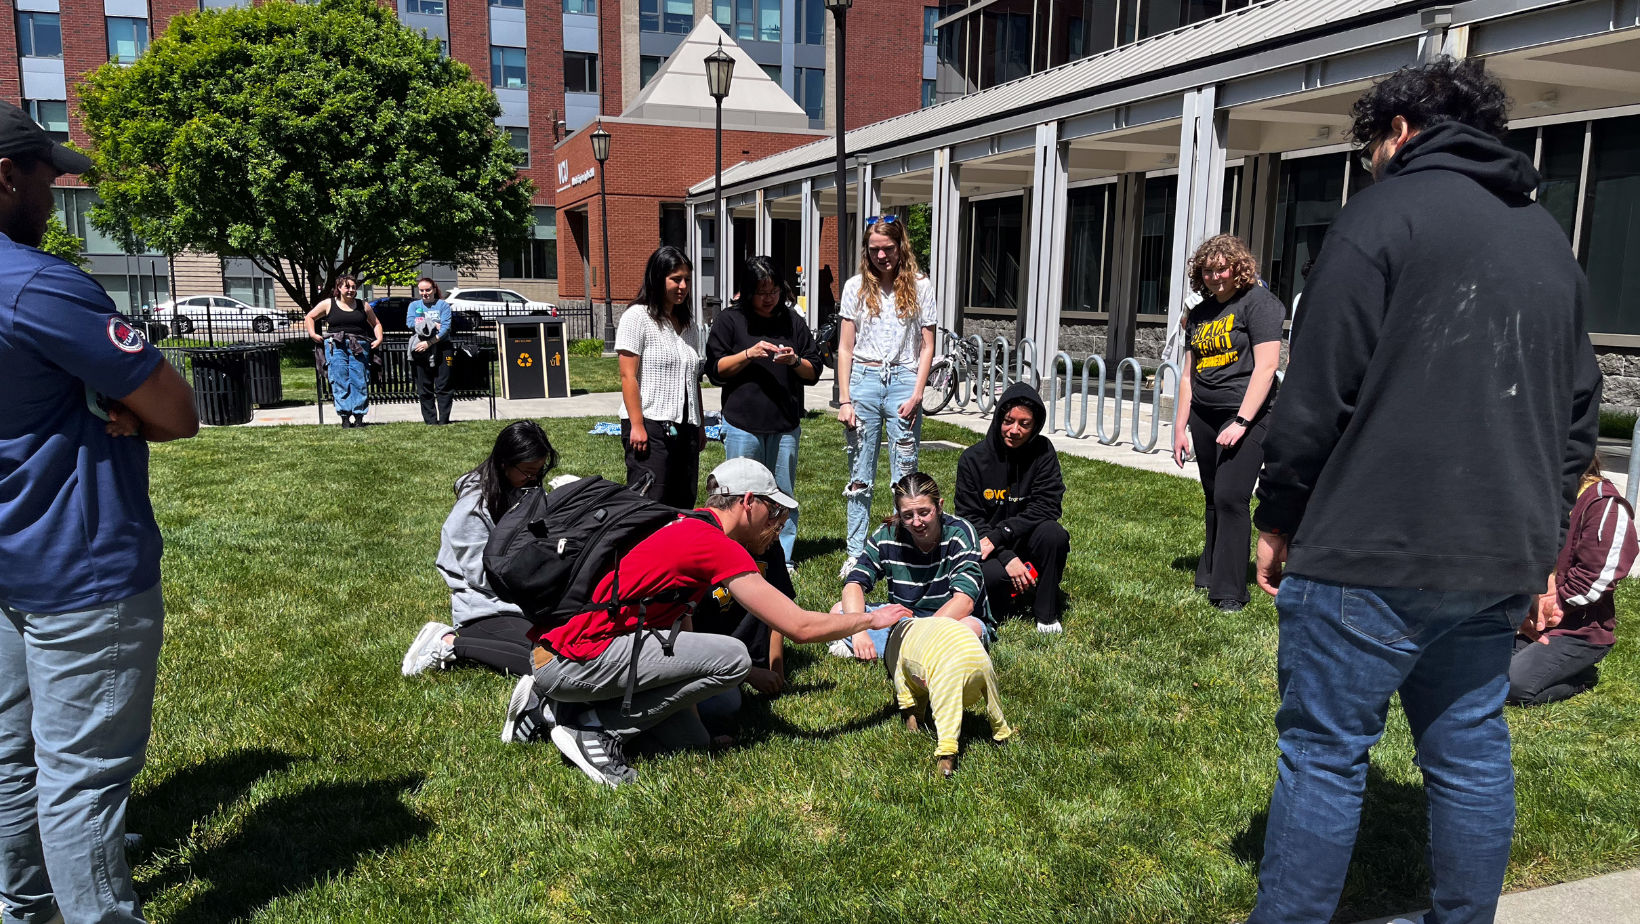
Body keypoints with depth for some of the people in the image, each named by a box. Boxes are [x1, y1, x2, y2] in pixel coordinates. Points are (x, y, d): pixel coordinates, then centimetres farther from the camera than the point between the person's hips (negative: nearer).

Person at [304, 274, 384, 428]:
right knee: (340, 381, -7)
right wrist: (312, 334, 4)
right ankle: (345, 417, -5)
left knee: (359, 381, -5)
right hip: (336, 346, -1)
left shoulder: (363, 306, 14)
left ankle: (359, 416, -1)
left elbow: (376, 323, 22)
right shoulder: (328, 304, 9)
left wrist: (379, 339, 7)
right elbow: (309, 317, 18)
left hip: (359, 347, 1)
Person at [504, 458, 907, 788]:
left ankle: (554, 708, 16)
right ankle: (596, 728, -8)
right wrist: (873, 619, 0)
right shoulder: (719, 547, -15)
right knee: (732, 657, -19)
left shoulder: (688, 528, 13)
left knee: (691, 740, 9)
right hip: (574, 658, -10)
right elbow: (800, 628, -13)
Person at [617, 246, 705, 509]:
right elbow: (628, 376, -10)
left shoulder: (687, 323, 17)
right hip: (650, 428, -7)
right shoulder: (637, 317, -5)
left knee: (683, 507, 8)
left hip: (686, 428, 7)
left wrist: (700, 425, 18)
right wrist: (637, 425, -17)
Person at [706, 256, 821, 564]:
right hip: (742, 424, -2)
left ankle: (782, 559, 17)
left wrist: (795, 361, -9)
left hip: (785, 424, 2)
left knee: (784, 493, 7)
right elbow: (715, 370, 0)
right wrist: (749, 354, -13)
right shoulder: (730, 321, 3)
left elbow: (813, 372, 13)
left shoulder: (793, 321, 10)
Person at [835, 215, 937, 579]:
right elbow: (845, 349, 5)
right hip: (863, 379, 1)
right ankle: (856, 554, 13)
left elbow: (927, 347, 3)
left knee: (905, 474, 1)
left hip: (903, 380, -1)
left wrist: (916, 395, -8)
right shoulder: (856, 287, 5)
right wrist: (844, 400, -2)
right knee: (859, 475, 6)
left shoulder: (919, 287, 3)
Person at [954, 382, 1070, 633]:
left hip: (1027, 542, 2)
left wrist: (997, 536, -21)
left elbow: (1046, 506, -12)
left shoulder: (1043, 452, -5)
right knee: (991, 575, -33)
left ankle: (1046, 612, -11)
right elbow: (969, 518, -8)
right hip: (985, 547, -1)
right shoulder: (973, 459, -7)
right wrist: (1007, 558, -21)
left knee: (1053, 533, -30)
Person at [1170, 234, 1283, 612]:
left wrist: (1242, 421, -19)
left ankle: (1229, 591, -4)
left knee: (1230, 498, -11)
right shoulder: (1199, 313, 15)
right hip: (1204, 417, 6)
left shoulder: (1257, 302, -6)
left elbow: (1266, 365, -14)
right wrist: (1180, 425, 13)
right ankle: (1209, 574, 23)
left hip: (1247, 415, -6)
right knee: (1214, 500, 12)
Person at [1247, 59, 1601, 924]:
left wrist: (1278, 519, -2)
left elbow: (1316, 394, -11)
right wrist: (1540, 538, 23)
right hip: (1498, 563, 7)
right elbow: (1579, 411, 19)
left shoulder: (1385, 213, -6)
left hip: (1372, 557, -7)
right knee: (1470, 758, 15)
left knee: (1323, 756, 0)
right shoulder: (1550, 239, 17)